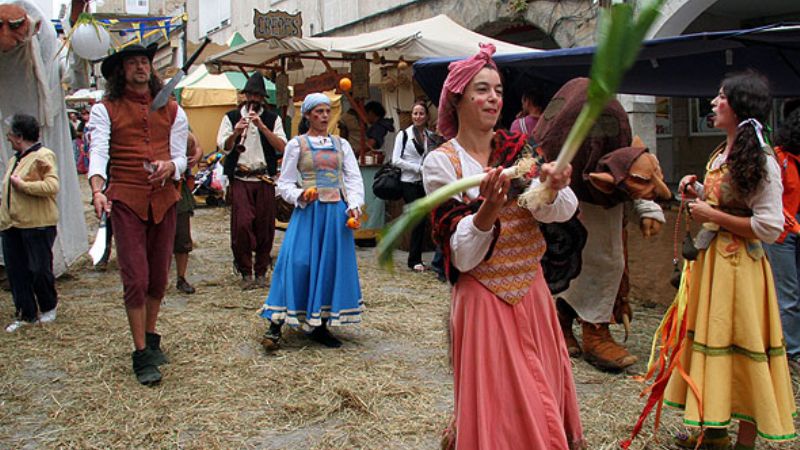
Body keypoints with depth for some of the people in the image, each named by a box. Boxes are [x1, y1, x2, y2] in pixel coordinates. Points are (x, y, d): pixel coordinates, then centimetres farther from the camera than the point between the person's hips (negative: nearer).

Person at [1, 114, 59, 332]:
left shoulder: (43, 156, -9)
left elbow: (52, 186, -22)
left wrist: (22, 185, -16)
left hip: (37, 225, -8)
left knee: (39, 269, -1)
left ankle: (48, 307, 21)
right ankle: (26, 314, 16)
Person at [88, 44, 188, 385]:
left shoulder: (171, 110, 13)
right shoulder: (105, 110, 3)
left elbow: (180, 156, 9)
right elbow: (98, 152, -11)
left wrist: (170, 167, -15)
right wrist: (98, 190, -28)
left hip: (164, 199, 3)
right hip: (126, 200, -3)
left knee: (159, 277, 11)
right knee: (136, 279, -6)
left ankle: (150, 339, 31)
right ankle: (141, 355, 5)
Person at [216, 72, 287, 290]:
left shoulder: (273, 119, 11)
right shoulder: (231, 117, 11)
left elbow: (281, 147, -3)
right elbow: (224, 148, 3)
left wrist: (262, 126, -12)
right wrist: (236, 133, -14)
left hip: (265, 179, 1)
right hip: (240, 179, -1)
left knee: (265, 225, 2)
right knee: (242, 224, -11)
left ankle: (261, 272, 15)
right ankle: (246, 272, 3)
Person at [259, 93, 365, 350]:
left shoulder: (341, 145, 14)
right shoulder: (297, 145, 6)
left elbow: (354, 178, 8)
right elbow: (284, 184, 4)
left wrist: (354, 206, -8)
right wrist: (301, 196, -16)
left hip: (337, 212, 3)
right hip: (308, 211, -3)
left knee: (333, 265, 2)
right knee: (297, 264, -12)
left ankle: (320, 325, 13)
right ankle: (275, 325, -5)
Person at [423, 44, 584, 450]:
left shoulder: (516, 147, 4)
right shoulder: (441, 162, -9)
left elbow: (561, 211, -11)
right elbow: (461, 255, -15)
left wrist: (552, 189, -33)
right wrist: (488, 210, -33)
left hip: (531, 292, 5)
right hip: (484, 298, -5)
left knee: (543, 398, 15)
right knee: (498, 406, 1)